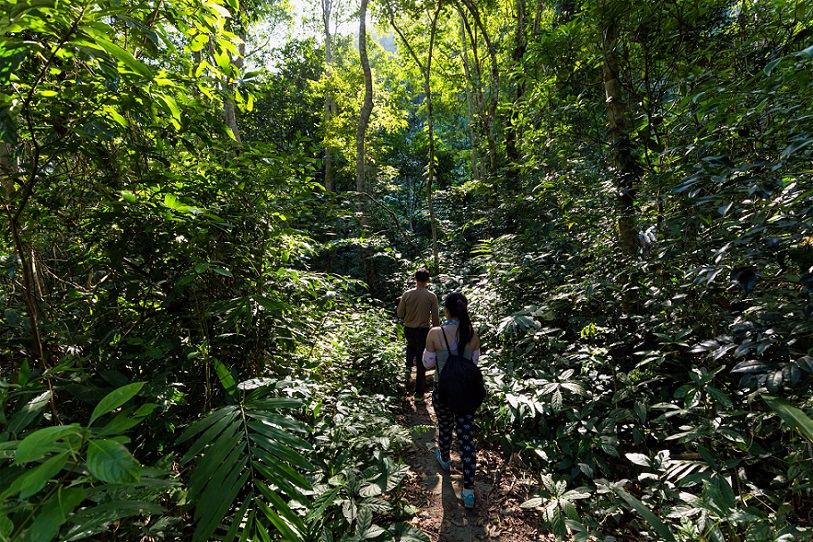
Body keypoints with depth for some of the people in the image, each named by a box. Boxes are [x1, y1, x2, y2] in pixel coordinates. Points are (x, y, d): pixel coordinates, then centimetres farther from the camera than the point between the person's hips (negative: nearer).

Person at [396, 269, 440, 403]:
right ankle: (419, 393, 16)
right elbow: (435, 317, -8)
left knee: (411, 346, 36)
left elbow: (400, 314, -3)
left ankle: (408, 367, 14)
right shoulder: (431, 296, -12)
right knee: (421, 361, 9)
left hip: (409, 329, 2)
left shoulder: (407, 294, -9)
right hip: (423, 330, -2)